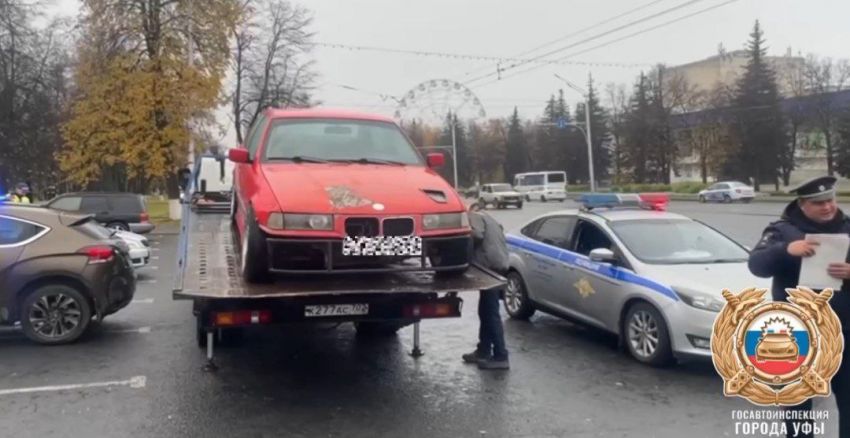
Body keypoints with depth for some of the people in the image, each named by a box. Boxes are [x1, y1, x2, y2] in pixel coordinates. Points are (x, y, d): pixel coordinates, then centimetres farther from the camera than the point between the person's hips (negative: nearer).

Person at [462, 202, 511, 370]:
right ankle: (483, 351, 23)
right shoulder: (488, 219, 28)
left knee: (491, 314, -8)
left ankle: (500, 357, -8)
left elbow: (477, 235, -17)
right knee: (485, 312, 16)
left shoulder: (475, 216, 1)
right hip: (499, 266, 10)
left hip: (491, 267, -10)